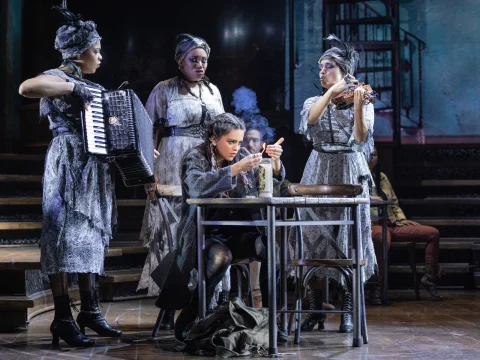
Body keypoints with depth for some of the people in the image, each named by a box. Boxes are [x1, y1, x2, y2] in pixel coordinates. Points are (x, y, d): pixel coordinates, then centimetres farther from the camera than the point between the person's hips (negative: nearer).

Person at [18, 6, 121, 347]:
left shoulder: (87, 86, 18)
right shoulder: (59, 77, -8)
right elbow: (26, 88, -31)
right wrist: (74, 88, -26)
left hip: (92, 169, 9)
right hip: (69, 167, -9)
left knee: (90, 238, 11)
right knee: (67, 238, -8)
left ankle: (90, 311, 18)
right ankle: (63, 319, -5)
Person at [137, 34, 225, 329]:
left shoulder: (213, 91, 15)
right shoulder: (164, 90, 1)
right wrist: (150, 171, -11)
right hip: (175, 167, -4)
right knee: (172, 231, -4)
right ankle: (170, 307, 1)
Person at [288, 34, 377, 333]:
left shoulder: (363, 102, 6)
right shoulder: (314, 102, 13)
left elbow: (361, 137, -10)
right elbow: (310, 119, -11)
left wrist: (358, 104, -21)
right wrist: (333, 91, -16)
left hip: (350, 172, -2)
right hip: (319, 171, 2)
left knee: (349, 236, -4)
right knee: (314, 235, -3)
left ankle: (348, 311, 2)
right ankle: (316, 310, 4)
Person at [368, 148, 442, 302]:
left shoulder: (382, 177, 24)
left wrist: (401, 219, 12)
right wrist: (371, 199, -20)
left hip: (391, 224, 7)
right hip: (371, 225, -7)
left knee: (433, 233, -5)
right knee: (382, 239, -45)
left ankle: (429, 278, 0)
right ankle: (376, 288, -39)